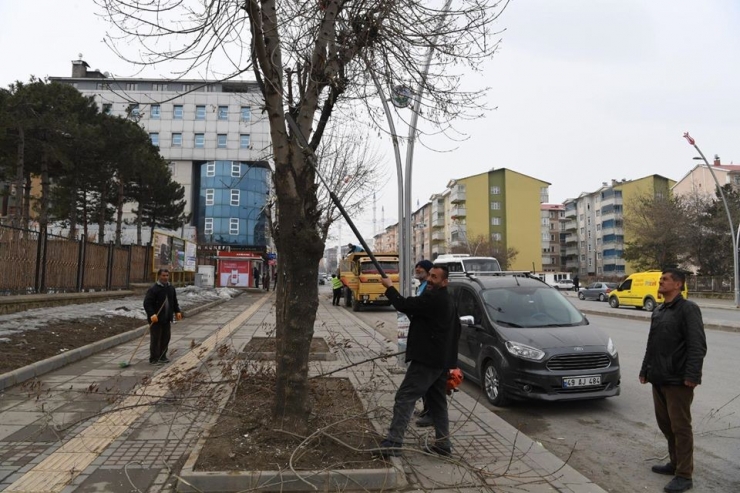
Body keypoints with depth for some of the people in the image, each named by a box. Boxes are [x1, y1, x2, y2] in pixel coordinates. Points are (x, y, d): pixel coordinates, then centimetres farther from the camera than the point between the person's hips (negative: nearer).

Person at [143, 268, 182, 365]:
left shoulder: (171, 288, 10)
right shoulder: (153, 289, -13)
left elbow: (174, 301, 21)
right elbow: (147, 303, -18)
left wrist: (177, 311, 10)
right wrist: (152, 314, -29)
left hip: (167, 318, 7)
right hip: (156, 319, -7)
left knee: (166, 338, 12)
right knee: (155, 339, -2)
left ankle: (162, 357, 25)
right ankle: (153, 359, 7)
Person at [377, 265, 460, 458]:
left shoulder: (433, 298, -17)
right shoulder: (445, 300, 18)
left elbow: (404, 305, -20)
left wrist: (389, 286, -6)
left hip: (426, 360, -10)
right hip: (441, 360, 11)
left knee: (404, 399, -9)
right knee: (437, 402, 16)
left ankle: (393, 443, -10)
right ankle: (443, 443, 21)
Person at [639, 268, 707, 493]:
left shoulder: (687, 308, -10)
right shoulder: (658, 311, 15)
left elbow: (698, 345, -17)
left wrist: (692, 375, -22)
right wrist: (645, 370, 20)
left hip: (678, 380, -8)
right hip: (658, 379, 8)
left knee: (680, 427, -1)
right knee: (665, 424, 16)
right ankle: (675, 463, 31)